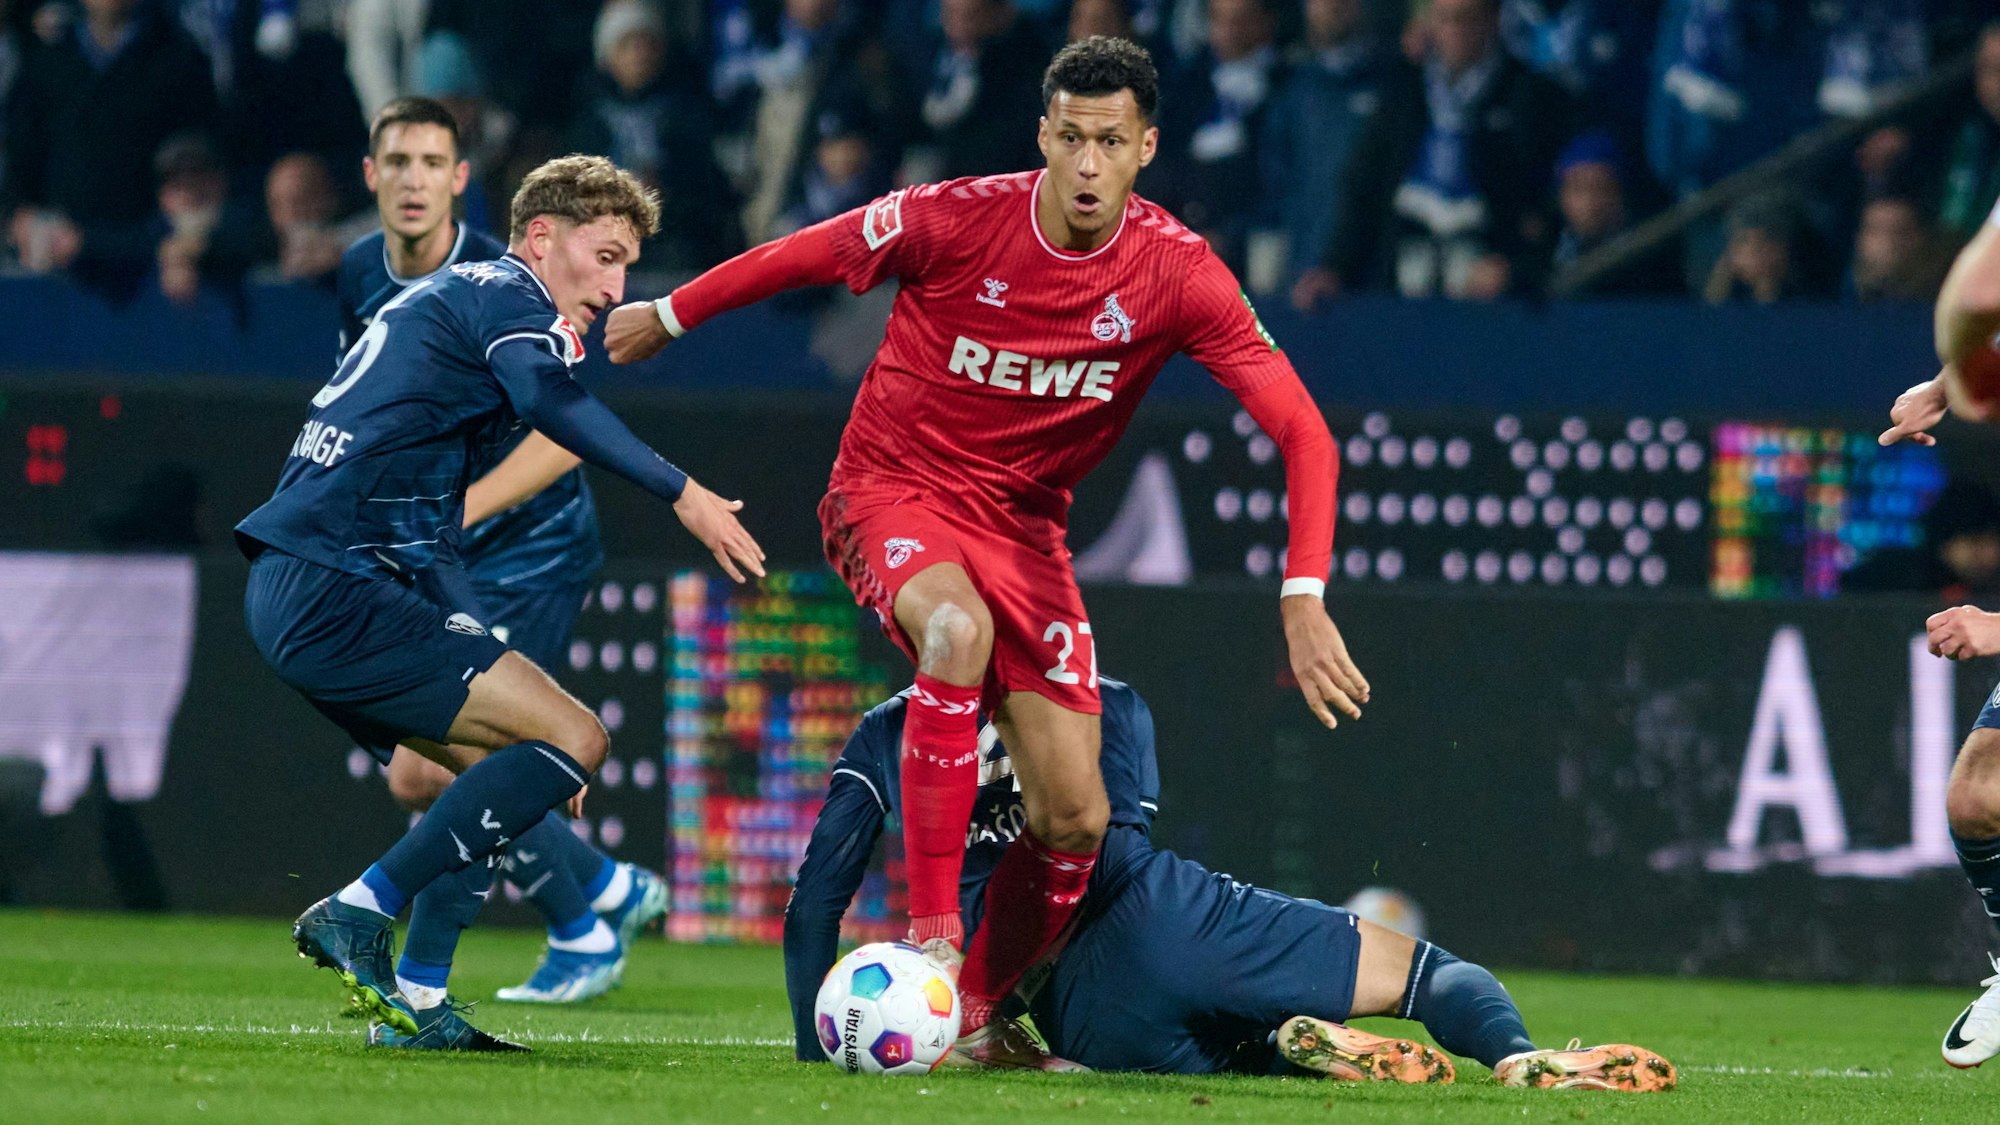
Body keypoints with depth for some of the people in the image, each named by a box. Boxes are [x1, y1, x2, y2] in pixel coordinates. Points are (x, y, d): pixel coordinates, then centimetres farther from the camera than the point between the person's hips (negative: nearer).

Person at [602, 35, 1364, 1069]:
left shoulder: (1177, 274, -15)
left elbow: (1301, 432, -15)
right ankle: (929, 930, -33)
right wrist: (667, 316, 11)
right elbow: (799, 257, -2)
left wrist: (1303, 600, -27)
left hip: (1023, 522, 3)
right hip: (892, 489, -3)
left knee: (1075, 819, -6)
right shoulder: (956, 220, -19)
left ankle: (978, 1009, 20)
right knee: (959, 630, -38)